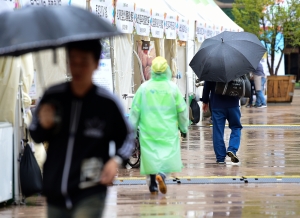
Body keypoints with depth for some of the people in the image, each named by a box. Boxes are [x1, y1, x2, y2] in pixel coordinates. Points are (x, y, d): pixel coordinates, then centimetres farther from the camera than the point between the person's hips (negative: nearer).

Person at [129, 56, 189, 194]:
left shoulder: (144, 87, -3)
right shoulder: (173, 87, -4)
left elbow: (135, 110, 1)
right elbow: (182, 110, 3)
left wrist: (132, 127, 12)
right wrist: (184, 128, 16)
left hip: (148, 130, 1)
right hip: (168, 131, -1)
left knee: (150, 154, 9)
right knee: (168, 153, 6)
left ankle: (152, 185, 9)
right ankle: (162, 174, -21)